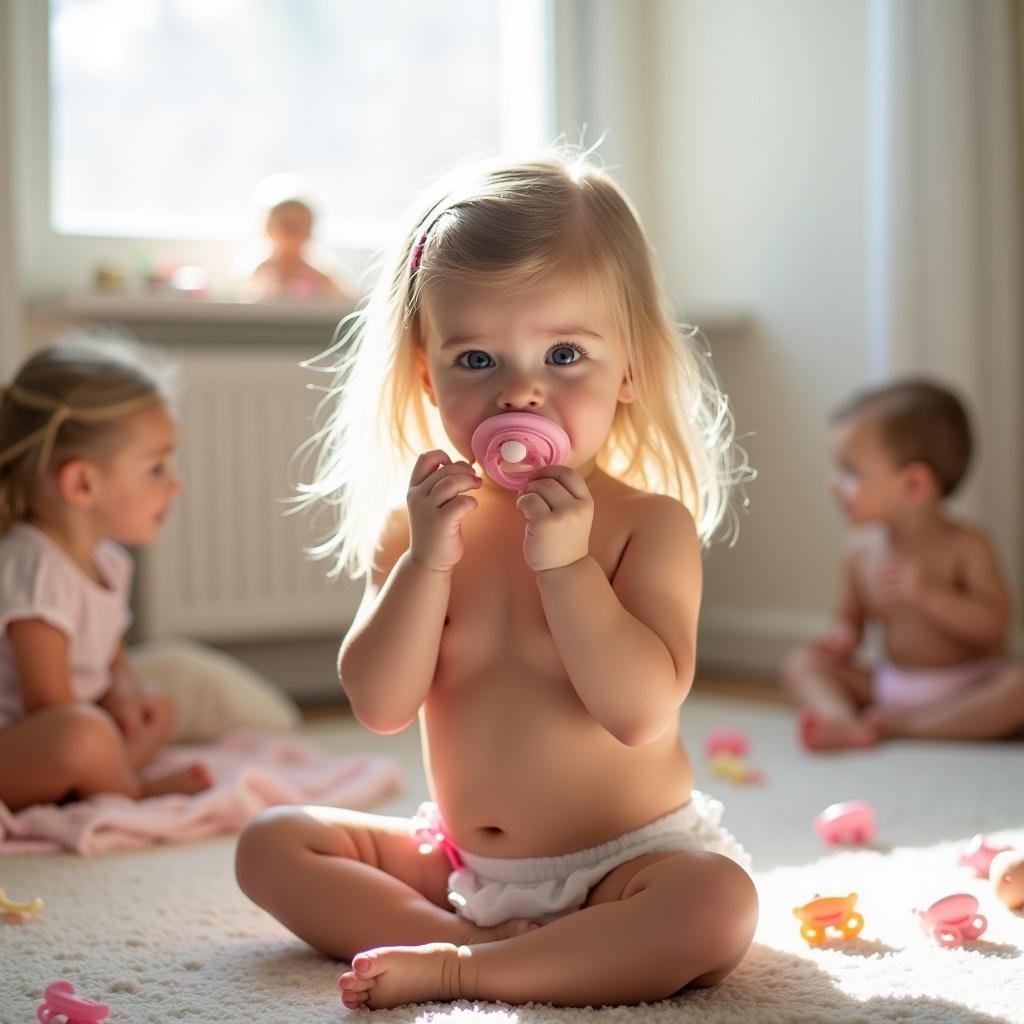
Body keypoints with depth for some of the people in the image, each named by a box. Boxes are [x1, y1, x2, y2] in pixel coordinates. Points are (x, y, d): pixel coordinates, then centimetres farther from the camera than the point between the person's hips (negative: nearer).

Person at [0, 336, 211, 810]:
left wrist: (122, 692, -2)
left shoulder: (107, 561, 7)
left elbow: (113, 660, 23)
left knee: (157, 710, 23)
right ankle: (133, 788, -3)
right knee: (83, 733, -38)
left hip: (49, 754, 11)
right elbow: (48, 709, -23)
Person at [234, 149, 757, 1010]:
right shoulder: (420, 522, -2)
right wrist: (426, 559, -22)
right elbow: (381, 706, -11)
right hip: (461, 858, 4)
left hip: (623, 859, -4)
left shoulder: (651, 524, -13)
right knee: (272, 843, -3)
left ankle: (460, 968, -24)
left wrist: (564, 560, -29)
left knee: (717, 906, -33)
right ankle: (472, 935, -16)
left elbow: (642, 709, -24)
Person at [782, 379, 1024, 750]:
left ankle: (902, 727, -30)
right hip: (889, 687, 5)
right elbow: (852, 615, 13)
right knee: (800, 661, -7)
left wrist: (929, 593, -28)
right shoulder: (862, 551, 0)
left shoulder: (965, 547, -13)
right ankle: (844, 721, -36)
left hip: (967, 688, -4)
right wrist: (842, 636, -10)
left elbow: (994, 625, -18)